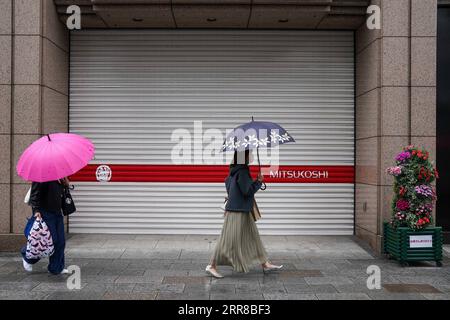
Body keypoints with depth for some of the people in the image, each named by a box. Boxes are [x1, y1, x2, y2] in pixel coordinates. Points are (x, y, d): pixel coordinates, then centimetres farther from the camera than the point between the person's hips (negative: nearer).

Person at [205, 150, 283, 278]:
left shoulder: (235, 170, 8)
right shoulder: (242, 171, -20)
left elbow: (227, 181, 21)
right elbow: (247, 191, -22)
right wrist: (258, 181, -10)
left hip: (243, 211, 10)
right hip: (237, 211, -10)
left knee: (253, 237, 15)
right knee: (229, 240, -3)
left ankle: (265, 264, 23)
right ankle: (212, 266, 6)